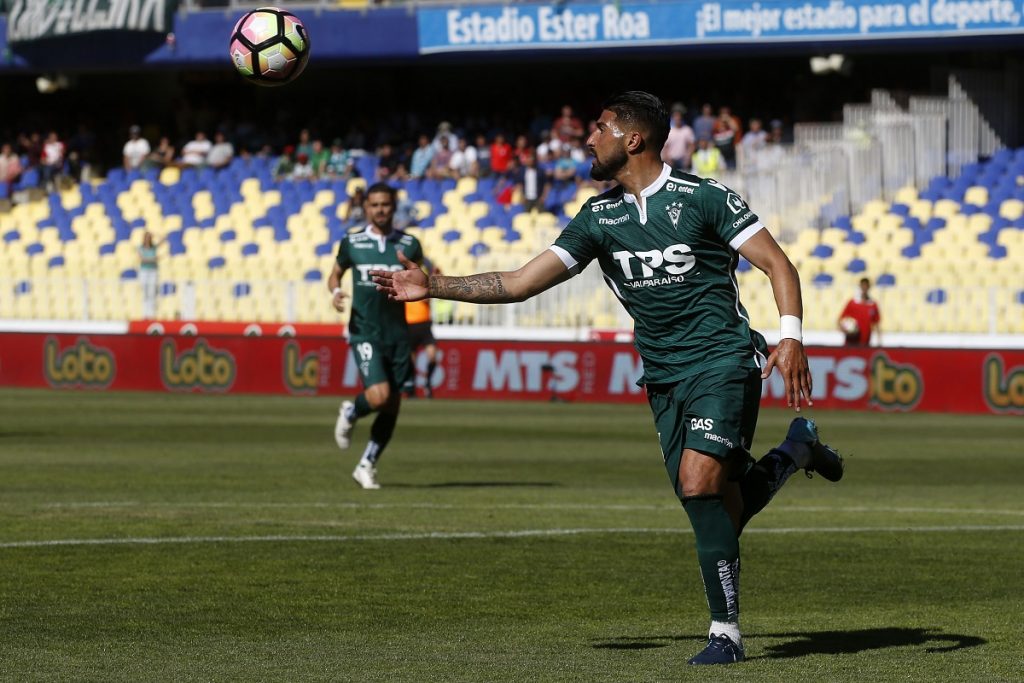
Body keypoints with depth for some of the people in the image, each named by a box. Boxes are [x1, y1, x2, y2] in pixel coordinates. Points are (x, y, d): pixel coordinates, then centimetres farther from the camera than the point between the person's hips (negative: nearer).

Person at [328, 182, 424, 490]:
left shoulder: (409, 244, 3)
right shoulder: (351, 242, 1)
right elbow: (335, 273, 15)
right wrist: (335, 291, -8)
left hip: (398, 334, 3)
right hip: (365, 331, -3)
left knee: (392, 407, 4)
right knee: (379, 396, -21)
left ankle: (366, 466, 20)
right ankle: (350, 413, 14)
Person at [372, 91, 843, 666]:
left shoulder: (703, 198, -7)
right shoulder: (600, 217, 7)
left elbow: (778, 265, -7)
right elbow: (519, 284, 5)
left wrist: (792, 337, -21)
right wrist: (435, 287, -3)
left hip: (724, 362, -6)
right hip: (664, 379, 6)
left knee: (697, 481, -24)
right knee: (722, 510, 3)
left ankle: (726, 632, -14)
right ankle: (797, 449, 36)